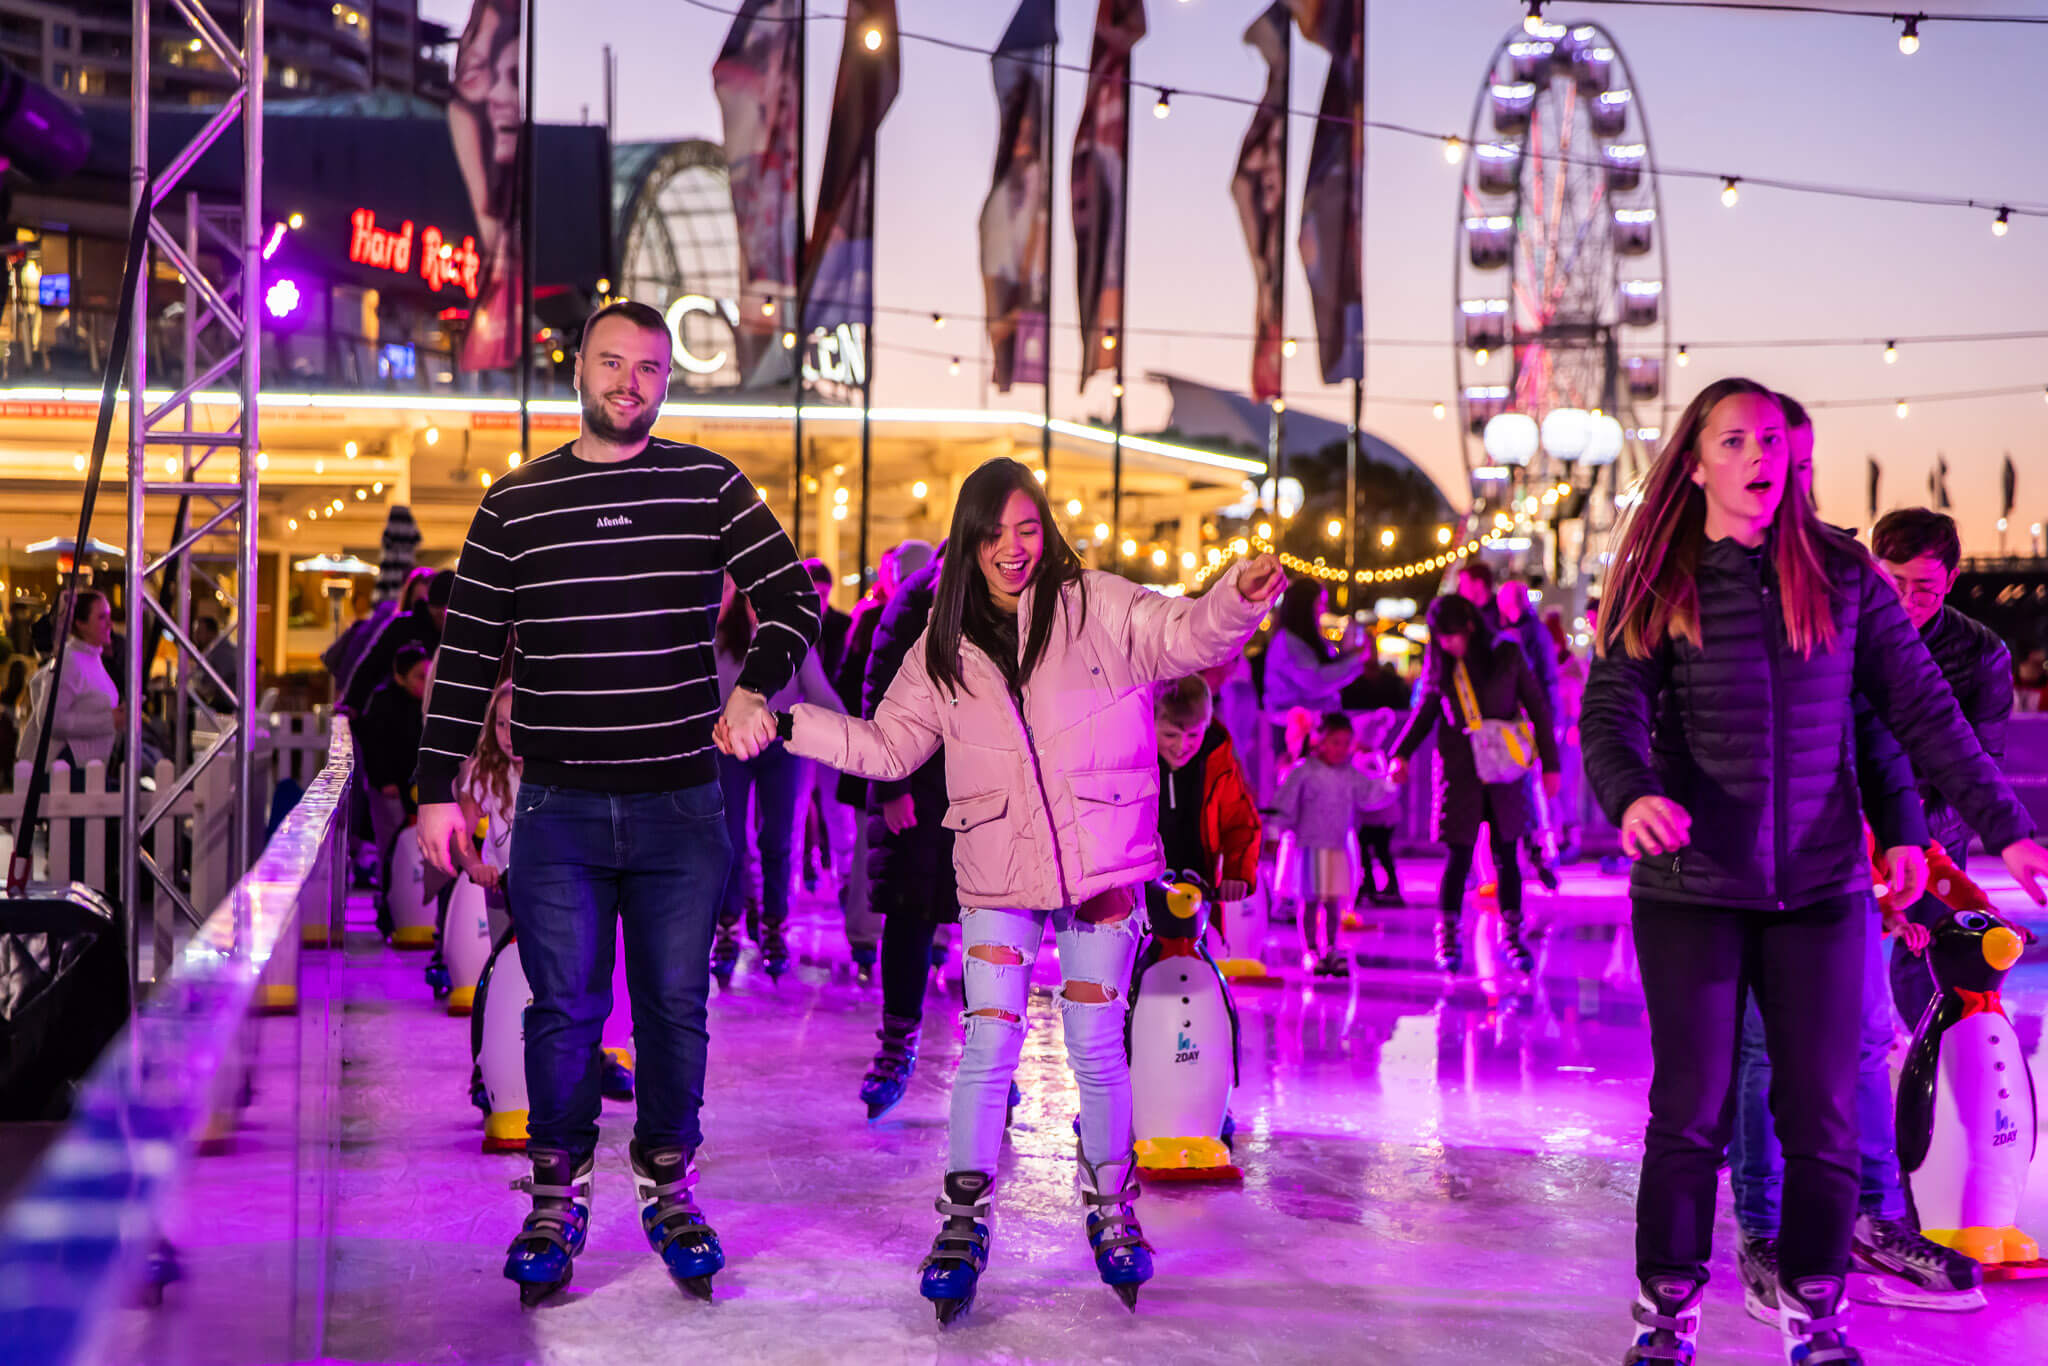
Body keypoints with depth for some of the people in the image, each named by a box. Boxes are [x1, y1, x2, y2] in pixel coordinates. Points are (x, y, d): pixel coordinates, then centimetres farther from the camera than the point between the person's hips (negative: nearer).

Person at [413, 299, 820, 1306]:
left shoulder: (709, 487, 4)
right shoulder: (515, 503, 5)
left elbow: (794, 596, 0)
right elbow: (467, 655, 6)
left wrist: (754, 689, -18)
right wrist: (437, 788, 1)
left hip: (683, 806, 0)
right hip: (558, 809, 0)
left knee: (675, 1007, 7)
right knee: (563, 1011, 3)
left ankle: (668, 1188, 23)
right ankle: (557, 1198, 18)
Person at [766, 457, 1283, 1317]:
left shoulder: (1098, 608, -3)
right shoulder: (944, 649, 6)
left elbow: (1186, 636, -15)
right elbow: (887, 747, 11)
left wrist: (1238, 598, -36)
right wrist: (790, 725, 2)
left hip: (1101, 870, -1)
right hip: (997, 875, 2)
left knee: (1097, 1048, 7)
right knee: (989, 1045, 1)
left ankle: (1111, 1211, 25)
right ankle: (964, 1221, 12)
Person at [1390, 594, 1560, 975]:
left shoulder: (1507, 654, -3)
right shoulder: (1438, 663, 1)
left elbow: (1537, 708, 3)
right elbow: (1425, 711, 11)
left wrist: (1549, 764, 2)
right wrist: (1401, 753, -2)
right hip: (1458, 772, 0)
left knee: (1506, 857, 6)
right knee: (1458, 857, -2)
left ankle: (1513, 937, 17)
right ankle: (1448, 939, 9)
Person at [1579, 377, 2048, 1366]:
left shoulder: (1841, 574, 5)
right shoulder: (1657, 584, 1)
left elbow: (1920, 709, 5)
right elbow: (1611, 715, -9)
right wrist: (1632, 797, -30)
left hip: (1823, 886, 2)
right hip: (1692, 888, -2)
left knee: (1824, 1116, 5)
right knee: (1690, 1113, 2)